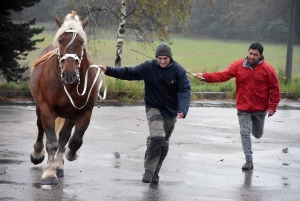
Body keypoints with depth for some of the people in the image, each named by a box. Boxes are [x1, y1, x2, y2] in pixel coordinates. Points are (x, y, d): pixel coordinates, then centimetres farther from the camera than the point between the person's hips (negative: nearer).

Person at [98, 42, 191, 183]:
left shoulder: (178, 70, -12)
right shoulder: (148, 67, -11)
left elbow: (185, 90, -19)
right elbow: (128, 73, -11)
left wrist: (183, 110, -35)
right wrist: (108, 70, -22)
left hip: (171, 111, 2)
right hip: (154, 108, -2)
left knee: (164, 144, 11)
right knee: (157, 136, -24)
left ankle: (155, 173, 26)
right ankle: (149, 170, -16)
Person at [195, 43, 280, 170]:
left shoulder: (267, 69, -9)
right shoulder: (238, 65, -6)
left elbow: (275, 89, -4)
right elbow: (223, 75, -13)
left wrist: (272, 107, -9)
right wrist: (205, 77, -26)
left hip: (260, 109, 0)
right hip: (243, 108, 0)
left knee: (257, 134, 17)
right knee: (244, 133, -6)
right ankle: (249, 161, 1)